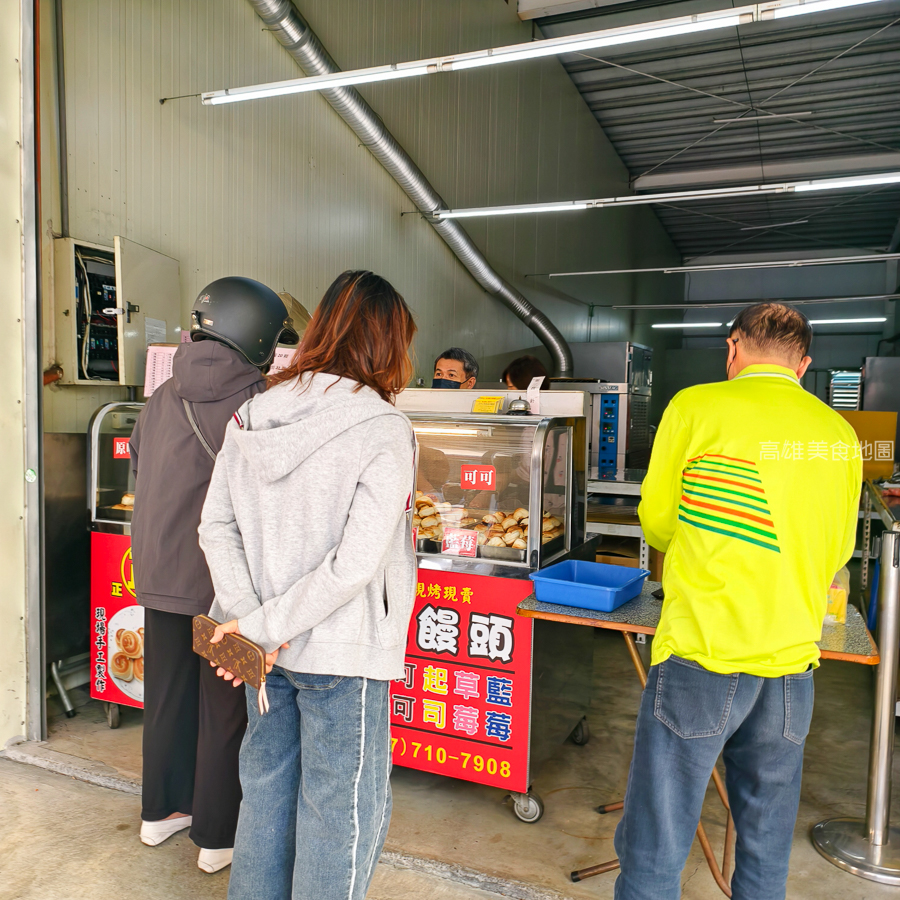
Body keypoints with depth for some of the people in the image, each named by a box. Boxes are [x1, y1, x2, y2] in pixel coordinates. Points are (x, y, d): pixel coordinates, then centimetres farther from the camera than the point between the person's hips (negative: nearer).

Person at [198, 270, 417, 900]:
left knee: (266, 786, 24)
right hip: (342, 655, -6)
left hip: (266, 653, 6)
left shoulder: (253, 415, 0)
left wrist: (251, 619, -7)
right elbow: (355, 564, -22)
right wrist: (263, 625, -14)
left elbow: (215, 526, -2)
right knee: (342, 810, 12)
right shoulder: (382, 428, -18)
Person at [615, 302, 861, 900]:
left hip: (703, 654, -5)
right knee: (768, 841, 19)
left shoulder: (697, 407, -7)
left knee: (657, 840, 6)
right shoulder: (840, 434, 7)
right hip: (792, 660, 5)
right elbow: (838, 549, 16)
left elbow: (657, 520, 3)